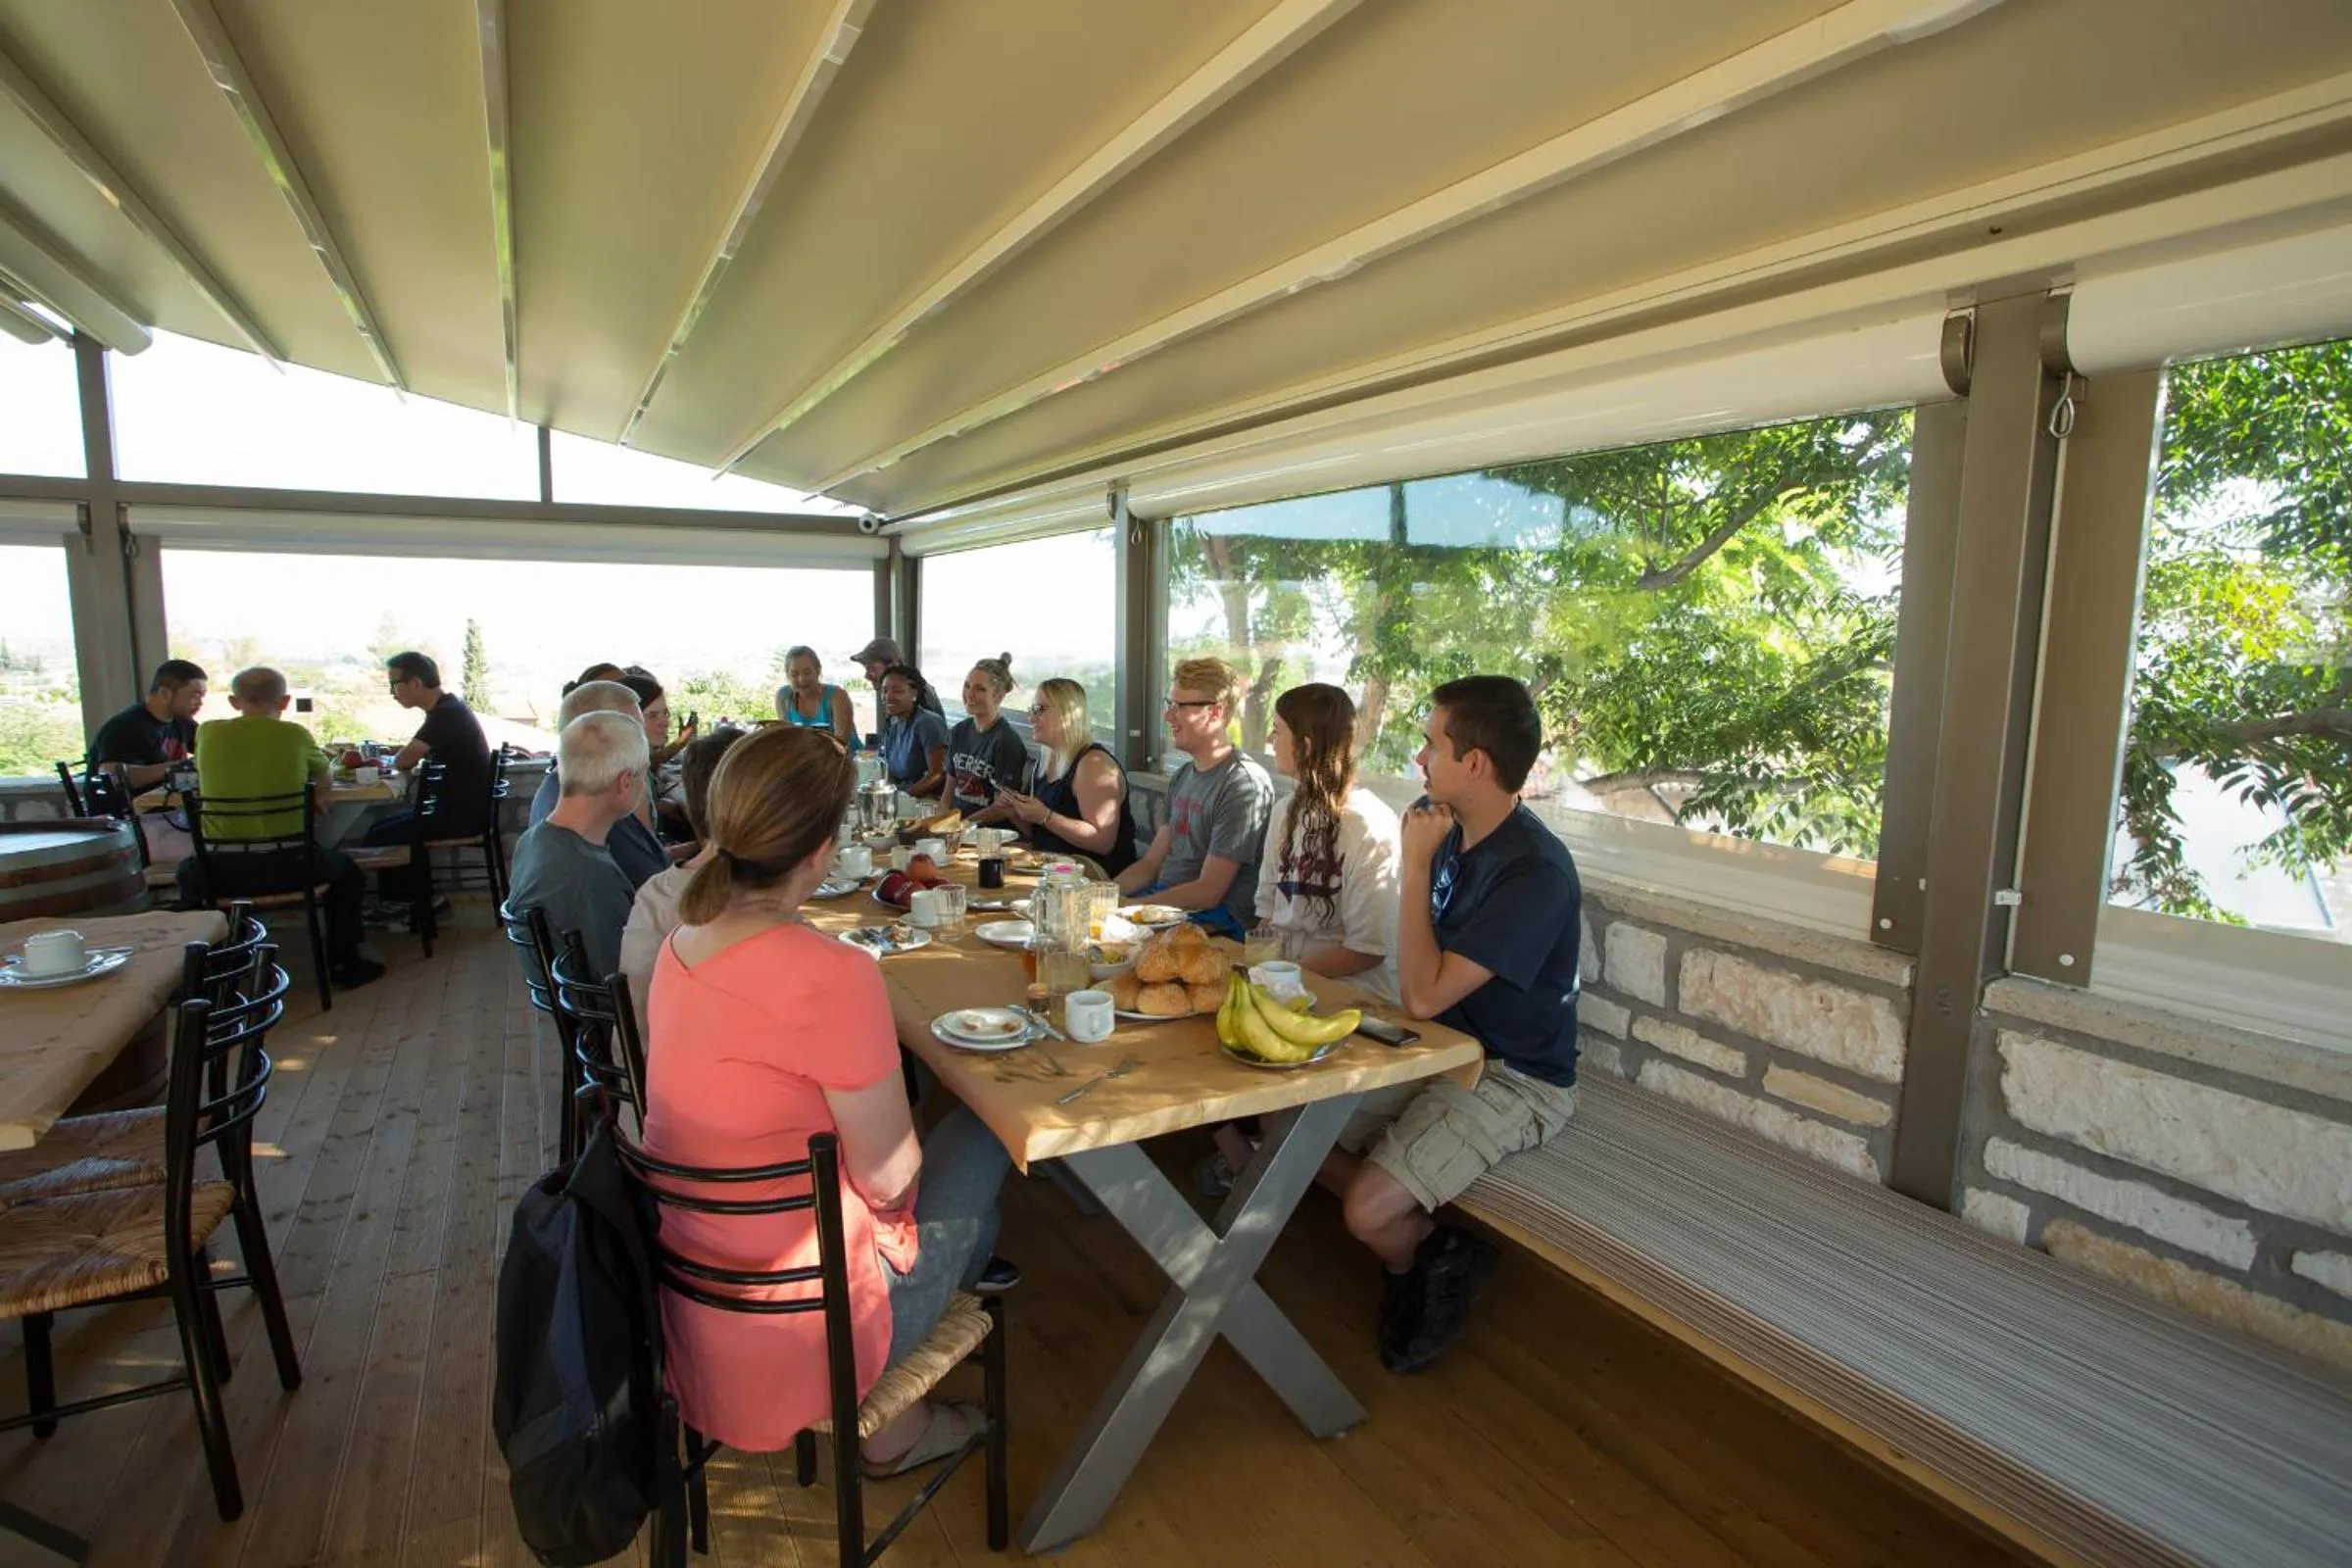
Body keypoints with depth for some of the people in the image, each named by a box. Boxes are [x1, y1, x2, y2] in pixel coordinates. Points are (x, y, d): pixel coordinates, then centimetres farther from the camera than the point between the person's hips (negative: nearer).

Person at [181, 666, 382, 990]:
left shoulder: (208, 733, 1)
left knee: (188, 871, 37)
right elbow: (323, 778, 13)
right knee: (345, 869, 28)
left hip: (222, 872, 2)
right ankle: (344, 964, 27)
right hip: (286, 868, -2)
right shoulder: (294, 735, -5)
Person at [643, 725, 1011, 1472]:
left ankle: (890, 1412, 33)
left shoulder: (686, 941, -3)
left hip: (694, 1293, 8)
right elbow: (890, 1178, -20)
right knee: (983, 1129, 11)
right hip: (795, 1319, -7)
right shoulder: (831, 974, -30)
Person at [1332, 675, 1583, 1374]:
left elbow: (1424, 995, -28)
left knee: (1369, 1212, -21)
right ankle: (1432, 1248, 17)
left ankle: (1416, 1261, 16)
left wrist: (1416, 864, -24)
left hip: (1513, 1080, -8)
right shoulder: (1448, 829, 0)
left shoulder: (1533, 872, -26)